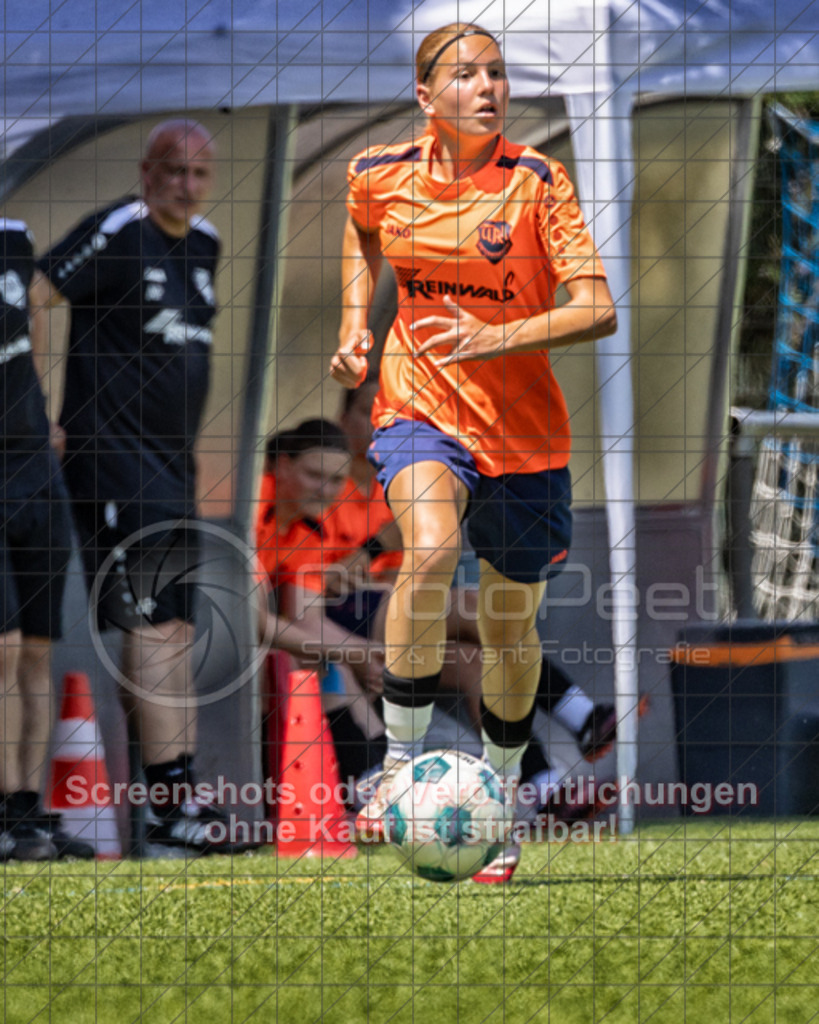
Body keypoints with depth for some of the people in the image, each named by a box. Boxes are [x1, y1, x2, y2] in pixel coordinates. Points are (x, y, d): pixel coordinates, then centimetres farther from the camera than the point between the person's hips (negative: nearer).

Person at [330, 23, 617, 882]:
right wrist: (355, 323, 9)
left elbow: (598, 311, -18)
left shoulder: (536, 183, -11)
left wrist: (497, 338, -31)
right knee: (430, 551, -31)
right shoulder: (380, 176, -3)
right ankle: (401, 762, -22)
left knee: (510, 628, 10)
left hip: (524, 428, 0)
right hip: (420, 408, 0)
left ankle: (500, 790, 36)